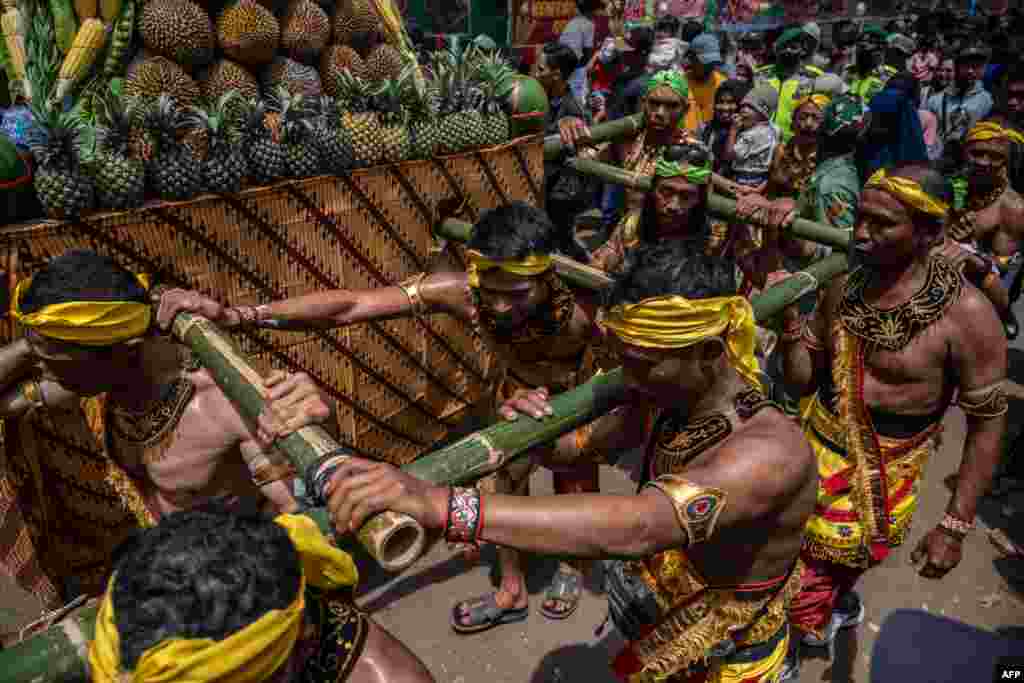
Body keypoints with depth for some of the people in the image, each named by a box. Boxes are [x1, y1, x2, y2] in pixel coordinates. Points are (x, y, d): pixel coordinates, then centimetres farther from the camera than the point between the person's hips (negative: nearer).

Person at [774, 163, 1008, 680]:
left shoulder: (966, 314, -18)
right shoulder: (844, 287, -4)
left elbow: (987, 425, -11)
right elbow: (803, 380, 3)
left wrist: (956, 526, -12)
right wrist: (790, 322, -17)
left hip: (878, 476, -4)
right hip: (814, 450, 4)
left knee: (806, 582, 6)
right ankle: (839, 609, 49)